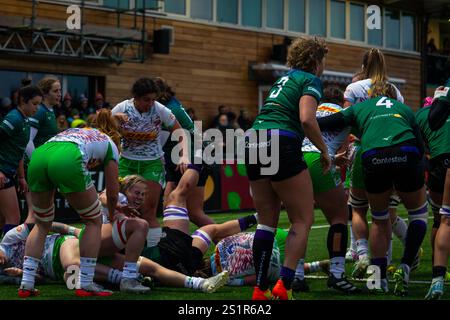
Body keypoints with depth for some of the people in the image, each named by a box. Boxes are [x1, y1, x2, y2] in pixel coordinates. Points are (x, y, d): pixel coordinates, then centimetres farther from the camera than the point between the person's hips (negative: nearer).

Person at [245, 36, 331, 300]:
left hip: (253, 142, 8)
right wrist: (324, 151, -2)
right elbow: (307, 119, -14)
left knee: (267, 221, 12)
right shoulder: (311, 80, 1)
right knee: (303, 220, 0)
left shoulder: (285, 79, 26)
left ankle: (261, 289, 10)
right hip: (281, 145, -8)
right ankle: (284, 286, -12)